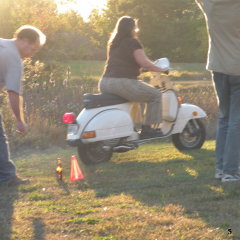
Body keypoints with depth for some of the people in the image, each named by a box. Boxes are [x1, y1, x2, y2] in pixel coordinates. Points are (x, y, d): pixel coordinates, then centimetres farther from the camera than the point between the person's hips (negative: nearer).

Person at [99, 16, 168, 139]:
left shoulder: (113, 44, 21)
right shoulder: (133, 43, -5)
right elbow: (144, 63, -13)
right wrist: (161, 70, 1)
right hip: (123, 82, -9)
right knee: (155, 95, 1)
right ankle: (147, 129, -5)